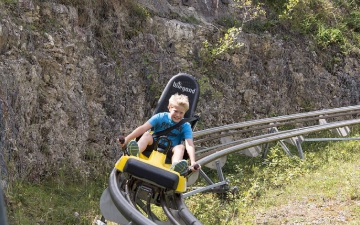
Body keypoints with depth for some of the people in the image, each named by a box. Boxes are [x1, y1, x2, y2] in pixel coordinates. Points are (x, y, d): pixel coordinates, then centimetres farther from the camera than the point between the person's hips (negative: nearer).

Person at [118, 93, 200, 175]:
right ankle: (135, 152, -58)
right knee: (147, 135, -25)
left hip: (170, 151, 0)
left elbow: (189, 145, -18)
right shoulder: (160, 117, -3)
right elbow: (143, 128, -13)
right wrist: (126, 139, -25)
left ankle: (174, 167, -62)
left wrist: (193, 162, -36)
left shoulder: (186, 126, -4)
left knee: (181, 147, -29)